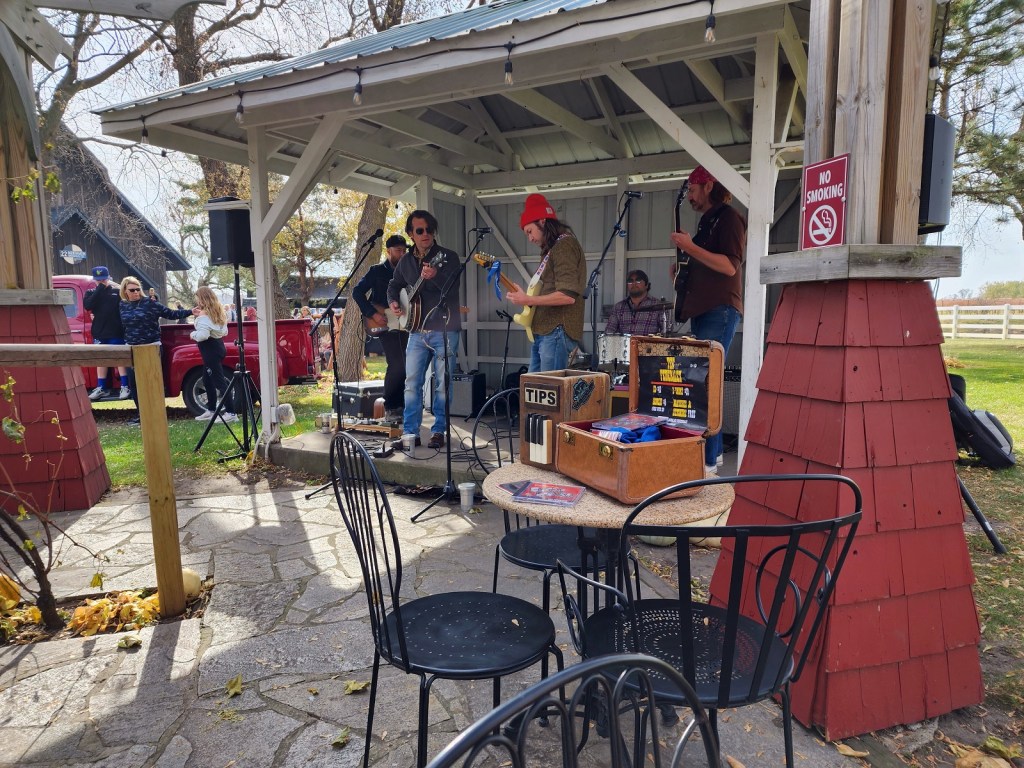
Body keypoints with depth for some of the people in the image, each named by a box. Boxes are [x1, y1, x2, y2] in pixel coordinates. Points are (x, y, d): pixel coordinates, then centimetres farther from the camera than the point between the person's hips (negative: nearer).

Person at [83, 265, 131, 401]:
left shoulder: (117, 291, 2)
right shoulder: (91, 292, 8)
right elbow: (87, 305, -12)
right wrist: (100, 288, -11)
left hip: (116, 332, -3)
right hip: (99, 332, 3)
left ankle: (125, 387, 4)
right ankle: (101, 388, 19)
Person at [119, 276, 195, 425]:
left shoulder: (149, 303, -6)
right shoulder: (122, 305, 8)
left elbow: (170, 314, -7)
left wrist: (190, 312, -16)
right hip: (131, 349, 5)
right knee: (133, 382, 6)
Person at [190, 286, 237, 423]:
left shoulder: (204, 315, -15)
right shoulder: (218, 311, 12)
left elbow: (202, 335, -27)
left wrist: (193, 335, -5)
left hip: (210, 349, -10)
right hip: (217, 345, 10)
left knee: (219, 381, -9)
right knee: (207, 379, 18)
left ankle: (230, 413, -10)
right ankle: (211, 410, 25)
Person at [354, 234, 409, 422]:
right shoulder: (377, 271, 2)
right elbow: (357, 292, -4)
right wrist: (373, 314, -13)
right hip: (384, 325, -5)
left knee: (405, 365, 4)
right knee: (397, 364, -17)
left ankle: (400, 406, 16)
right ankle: (390, 408, -7)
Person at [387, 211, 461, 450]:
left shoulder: (449, 257, -3)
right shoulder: (406, 261, 12)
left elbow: (454, 289, -18)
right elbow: (394, 285, 27)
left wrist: (435, 276, -37)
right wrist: (393, 302, 7)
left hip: (444, 330, -4)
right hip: (417, 331, 4)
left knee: (442, 384, 0)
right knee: (412, 383, 3)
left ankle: (439, 431, 12)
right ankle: (410, 433, 10)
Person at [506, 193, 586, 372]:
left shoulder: (565, 245, -9)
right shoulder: (552, 248, 22)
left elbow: (568, 295, -20)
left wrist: (527, 300, -15)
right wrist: (525, 296, 8)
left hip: (556, 331, -10)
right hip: (543, 331, 10)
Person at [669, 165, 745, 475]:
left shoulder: (728, 217, -4)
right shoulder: (707, 221, 23)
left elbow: (730, 266, -17)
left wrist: (690, 246, -17)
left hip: (720, 311, -9)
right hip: (702, 311, 10)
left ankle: (708, 462, -11)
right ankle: (712, 452, 15)